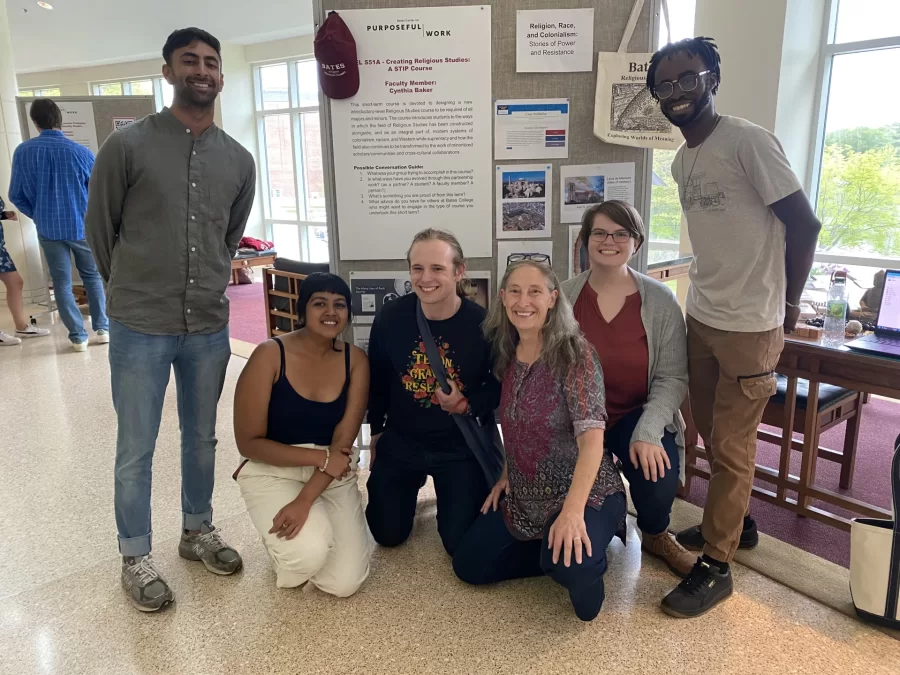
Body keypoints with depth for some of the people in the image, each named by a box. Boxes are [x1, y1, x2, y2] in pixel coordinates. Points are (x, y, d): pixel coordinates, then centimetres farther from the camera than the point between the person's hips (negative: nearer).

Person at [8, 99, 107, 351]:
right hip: (82, 226, -1)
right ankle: (102, 328, 16)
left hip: (48, 229, 1)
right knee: (93, 276, 16)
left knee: (62, 283, 10)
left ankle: (78, 336, 12)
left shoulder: (23, 152, -6)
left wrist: (39, 216, 16)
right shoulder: (81, 152, -13)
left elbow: (16, 195, 0)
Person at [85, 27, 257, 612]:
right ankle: (136, 558, 26)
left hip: (210, 328, 4)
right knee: (136, 449, 8)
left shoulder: (239, 161, 5)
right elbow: (100, 230, 2)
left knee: (202, 439, 17)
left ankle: (198, 531, 38)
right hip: (140, 329, -3)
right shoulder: (128, 146, -7)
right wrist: (136, 288, 11)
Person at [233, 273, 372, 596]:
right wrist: (321, 457, -21)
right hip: (273, 471, -3)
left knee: (344, 583, -11)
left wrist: (305, 499, -23)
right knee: (309, 553, -30)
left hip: (334, 475, 3)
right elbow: (249, 443, -13)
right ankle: (283, 540, 8)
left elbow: (344, 439, -11)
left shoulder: (355, 359, -5)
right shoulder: (270, 355, -15)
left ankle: (319, 520, 20)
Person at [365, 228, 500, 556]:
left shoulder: (482, 323, -21)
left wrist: (467, 405, -24)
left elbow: (499, 386, -6)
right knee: (387, 535, 9)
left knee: (460, 542, 2)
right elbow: (377, 380, 3)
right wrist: (376, 433, 11)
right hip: (400, 441, 2)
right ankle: (413, 486, 40)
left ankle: (450, 491, 35)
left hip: (460, 445, -2)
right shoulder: (390, 317, -14)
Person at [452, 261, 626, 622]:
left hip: (583, 493, -7)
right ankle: (553, 555, 19)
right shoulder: (507, 354, 2)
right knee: (468, 565, 4)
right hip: (524, 497, 7)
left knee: (569, 562, -34)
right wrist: (507, 474, 6)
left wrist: (572, 510, -37)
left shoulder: (574, 353, -20)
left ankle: (583, 565, 2)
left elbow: (591, 434, -28)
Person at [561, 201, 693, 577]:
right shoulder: (563, 298, -7)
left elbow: (672, 378, -9)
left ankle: (655, 535, 12)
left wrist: (647, 432, -23)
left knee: (657, 481, -26)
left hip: (638, 415, -1)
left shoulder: (661, 301, -8)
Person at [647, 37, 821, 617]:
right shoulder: (681, 163, 10)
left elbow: (805, 224, -11)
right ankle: (736, 521, 38)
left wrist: (787, 304, -3)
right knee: (714, 434, 17)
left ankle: (716, 567, 14)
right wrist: (709, 295, 9)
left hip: (749, 326, -7)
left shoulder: (749, 142, -13)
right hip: (700, 318, 7)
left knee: (731, 447, 1)